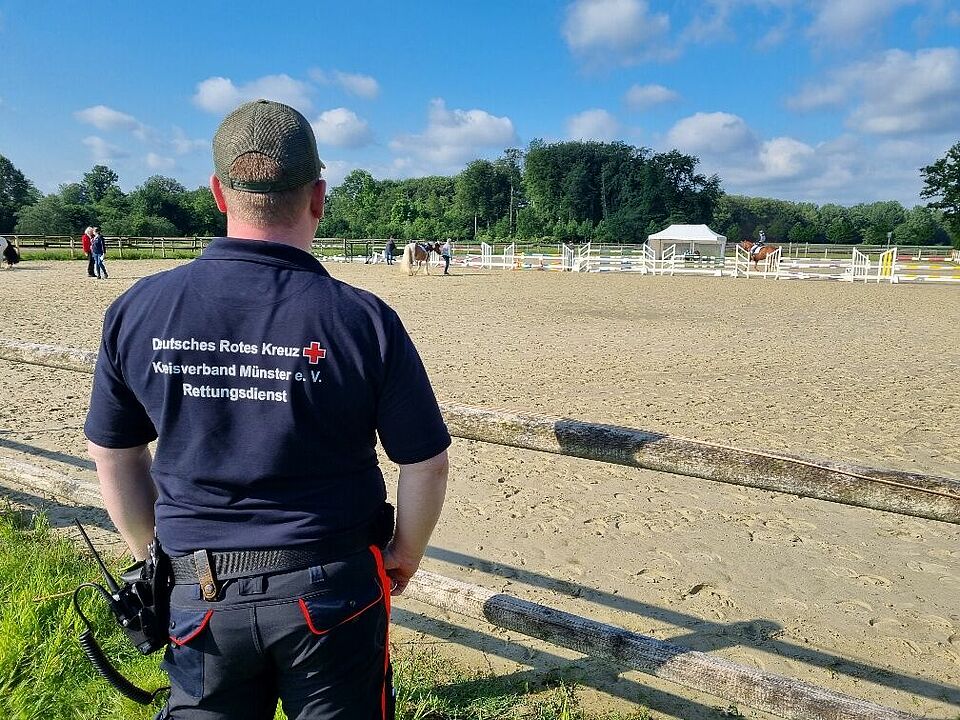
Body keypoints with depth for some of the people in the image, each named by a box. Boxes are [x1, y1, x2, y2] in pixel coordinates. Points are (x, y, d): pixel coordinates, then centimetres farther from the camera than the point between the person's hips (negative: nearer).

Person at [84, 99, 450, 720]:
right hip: (333, 589, -1)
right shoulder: (363, 319, -17)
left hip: (198, 594, 2)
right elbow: (426, 465, -10)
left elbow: (114, 456, 4)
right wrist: (406, 553, 8)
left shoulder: (138, 309, -8)